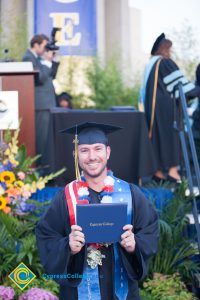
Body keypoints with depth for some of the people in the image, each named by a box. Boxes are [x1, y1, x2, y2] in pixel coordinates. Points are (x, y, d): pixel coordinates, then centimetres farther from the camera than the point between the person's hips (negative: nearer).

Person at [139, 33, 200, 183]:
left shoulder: (150, 65, 16)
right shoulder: (166, 63, -9)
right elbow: (179, 82, -12)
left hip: (152, 106, 8)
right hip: (165, 106, -8)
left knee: (157, 136, 7)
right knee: (170, 135, -6)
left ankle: (159, 171, 7)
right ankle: (171, 169, -11)